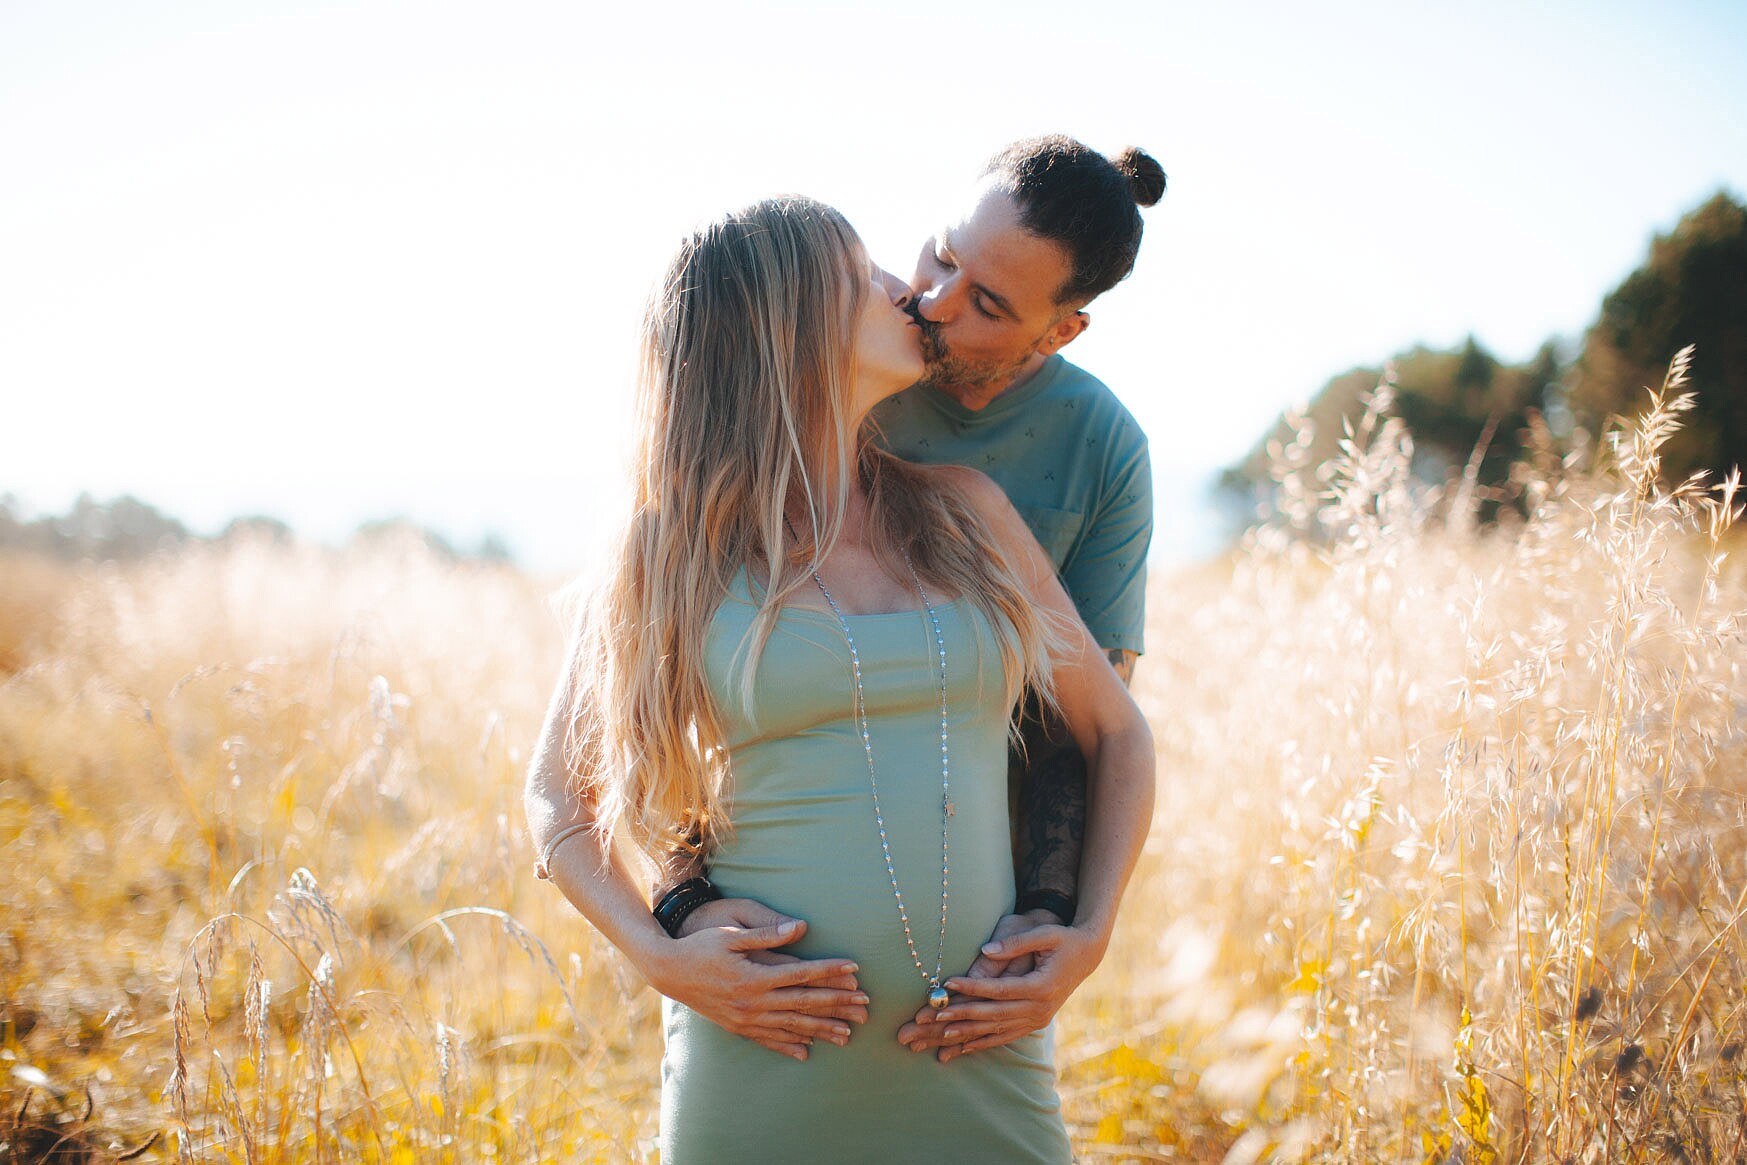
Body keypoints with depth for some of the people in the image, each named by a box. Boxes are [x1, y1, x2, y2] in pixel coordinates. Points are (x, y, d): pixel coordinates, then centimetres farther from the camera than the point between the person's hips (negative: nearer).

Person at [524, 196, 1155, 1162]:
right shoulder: (674, 553, 0)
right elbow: (557, 793, 9)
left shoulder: (962, 511, 7)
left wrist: (1087, 938, 1)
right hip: (766, 1073, -2)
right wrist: (661, 959, -7)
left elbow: (1117, 733, 13)